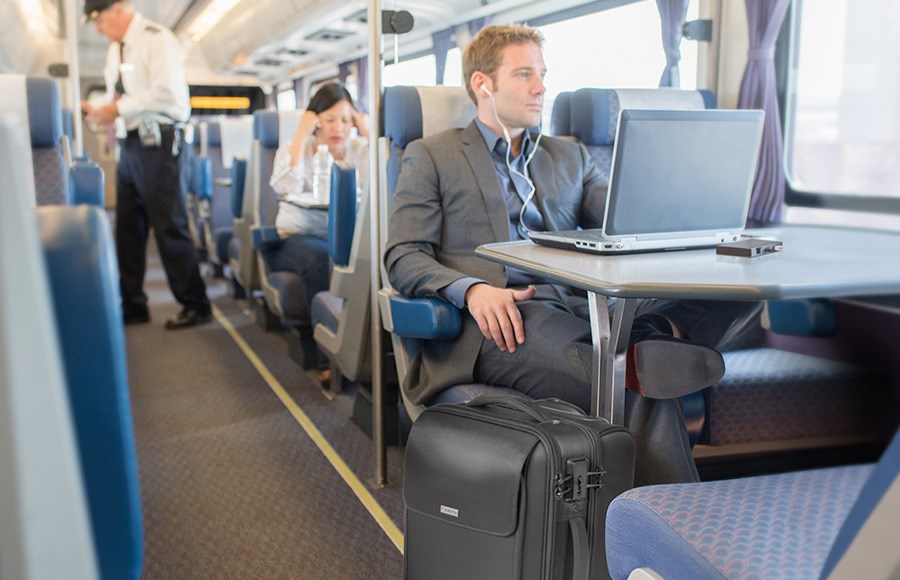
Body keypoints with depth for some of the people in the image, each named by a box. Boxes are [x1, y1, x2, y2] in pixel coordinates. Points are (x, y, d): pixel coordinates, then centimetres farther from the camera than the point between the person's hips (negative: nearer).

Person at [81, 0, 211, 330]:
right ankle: (132, 305, 21)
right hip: (129, 143, 9)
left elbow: (167, 93, -20)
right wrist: (100, 110, 3)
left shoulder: (156, 39, -10)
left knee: (169, 227, -6)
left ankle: (195, 306, 4)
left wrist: (118, 108, -16)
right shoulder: (116, 48, 16)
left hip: (157, 142, -9)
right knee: (128, 228, 11)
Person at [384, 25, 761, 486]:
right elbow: (403, 257, 2)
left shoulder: (569, 157, 28)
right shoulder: (430, 157, 14)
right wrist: (471, 289, -20)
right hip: (488, 325, -4)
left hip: (571, 310, 5)